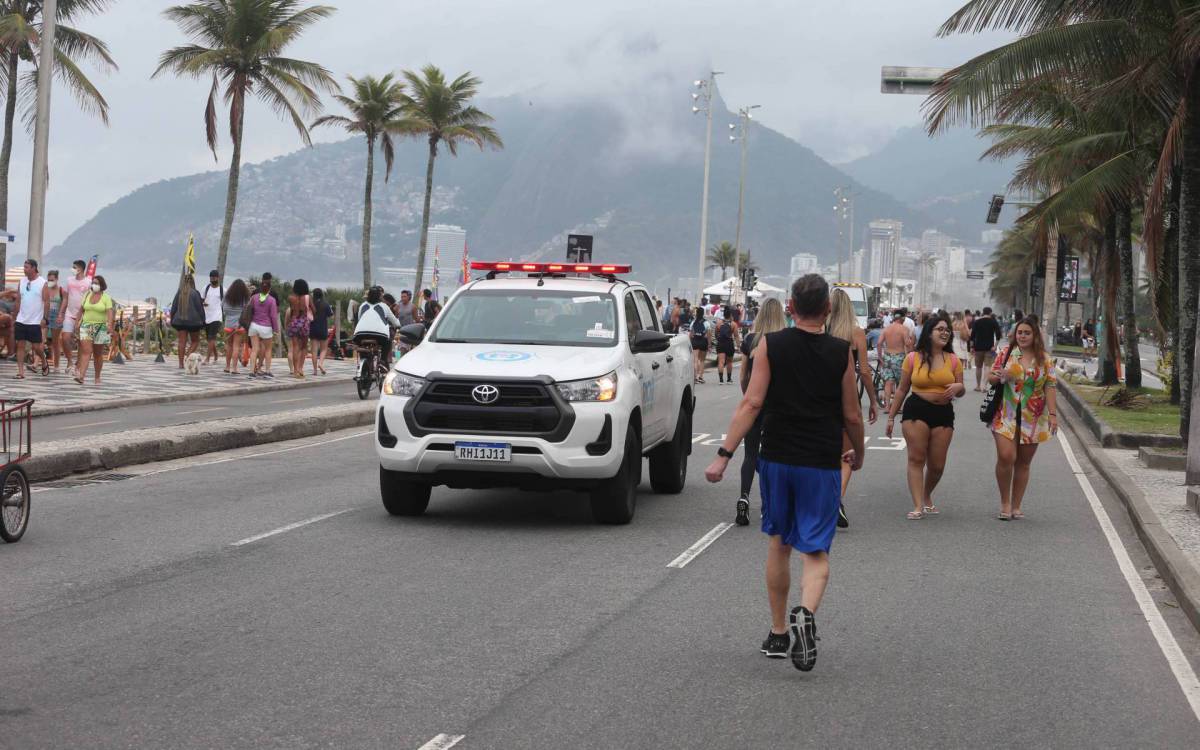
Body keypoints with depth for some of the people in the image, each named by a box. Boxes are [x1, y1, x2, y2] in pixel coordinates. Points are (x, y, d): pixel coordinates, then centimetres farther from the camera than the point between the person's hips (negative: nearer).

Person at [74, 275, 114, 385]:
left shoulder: (106, 298, -2)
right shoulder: (87, 296, 9)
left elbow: (110, 312, -13)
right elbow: (81, 310, 15)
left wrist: (110, 324, -27)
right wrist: (78, 322, 10)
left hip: (101, 328, -2)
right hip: (86, 326, 2)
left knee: (98, 354, 7)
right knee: (86, 351, -12)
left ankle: (97, 377, 19)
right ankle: (81, 376, -23)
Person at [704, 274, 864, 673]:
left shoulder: (770, 345, -3)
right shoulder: (841, 352, -3)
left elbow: (752, 403, -10)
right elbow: (852, 415, 3)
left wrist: (724, 454, -9)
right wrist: (858, 454, 21)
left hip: (777, 460, 1)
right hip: (822, 464, -1)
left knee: (779, 545, 17)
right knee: (815, 552, 3)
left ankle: (778, 633, 22)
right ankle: (805, 613, -26)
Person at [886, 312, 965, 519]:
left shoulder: (953, 361, 7)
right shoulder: (913, 358, 3)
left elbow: (961, 392, 15)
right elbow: (902, 390, 10)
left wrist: (958, 387, -10)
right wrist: (891, 416, 9)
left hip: (943, 414, 2)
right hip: (916, 411, -2)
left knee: (937, 465, 4)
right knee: (916, 459, -9)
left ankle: (927, 497, 31)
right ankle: (918, 506, -8)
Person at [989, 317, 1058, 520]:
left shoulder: (1045, 359, 6)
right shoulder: (1006, 353, 4)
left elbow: (1051, 387, 3)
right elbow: (990, 377, 7)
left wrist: (1053, 414, -6)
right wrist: (998, 376, -17)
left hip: (1032, 419, 1)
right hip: (1006, 416, -1)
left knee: (1023, 462, 6)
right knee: (1006, 457, -15)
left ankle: (1016, 506, 15)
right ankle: (1005, 502, 2)